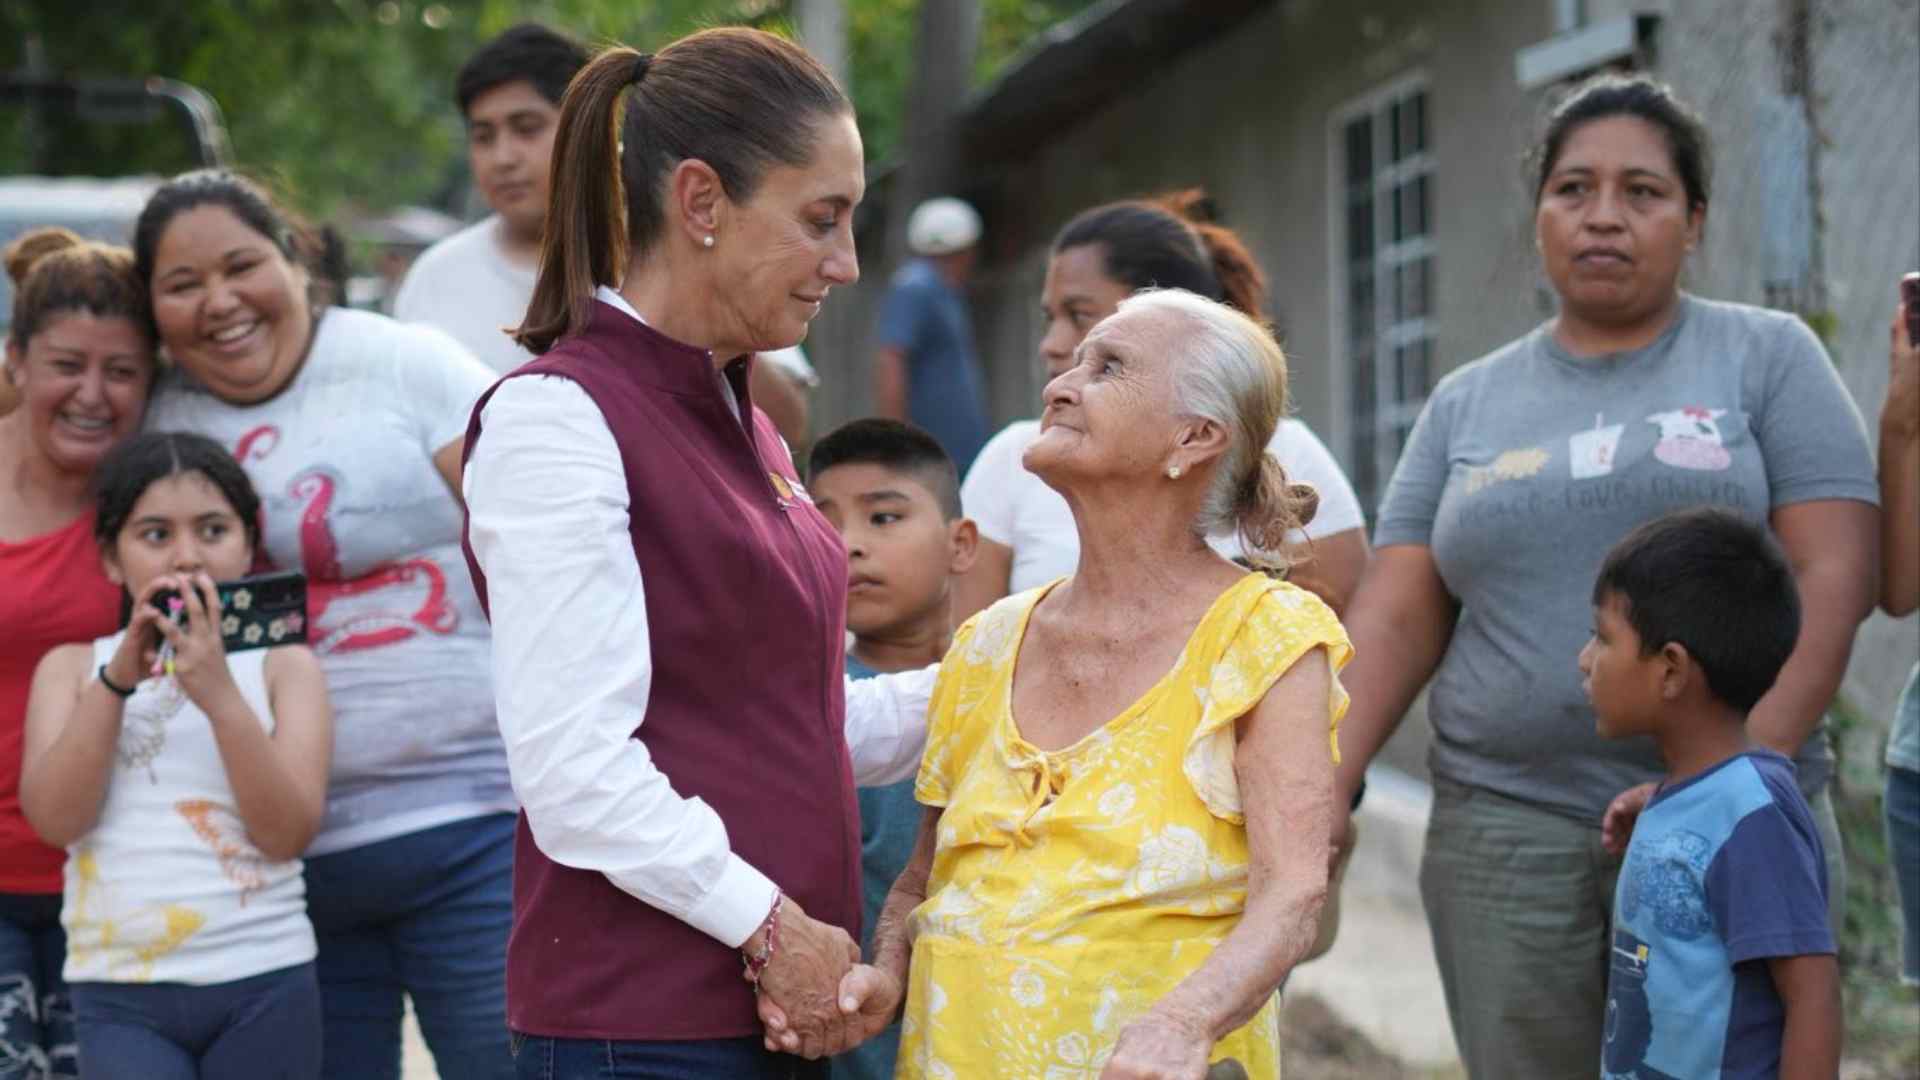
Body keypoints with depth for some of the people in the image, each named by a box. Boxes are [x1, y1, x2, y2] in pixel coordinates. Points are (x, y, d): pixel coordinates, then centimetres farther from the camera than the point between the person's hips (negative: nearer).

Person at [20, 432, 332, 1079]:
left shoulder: (284, 667, 4)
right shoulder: (72, 668, 8)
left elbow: (289, 831, -9)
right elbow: (55, 818, -6)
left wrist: (218, 692, -19)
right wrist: (117, 679, -15)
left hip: (263, 984, 0)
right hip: (121, 995, 0)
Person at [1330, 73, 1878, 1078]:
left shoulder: (1768, 357, 5)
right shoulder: (1466, 404, 13)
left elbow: (1832, 578, -4)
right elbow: (1393, 618, 6)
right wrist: (1323, 787, -10)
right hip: (1505, 833, 2)